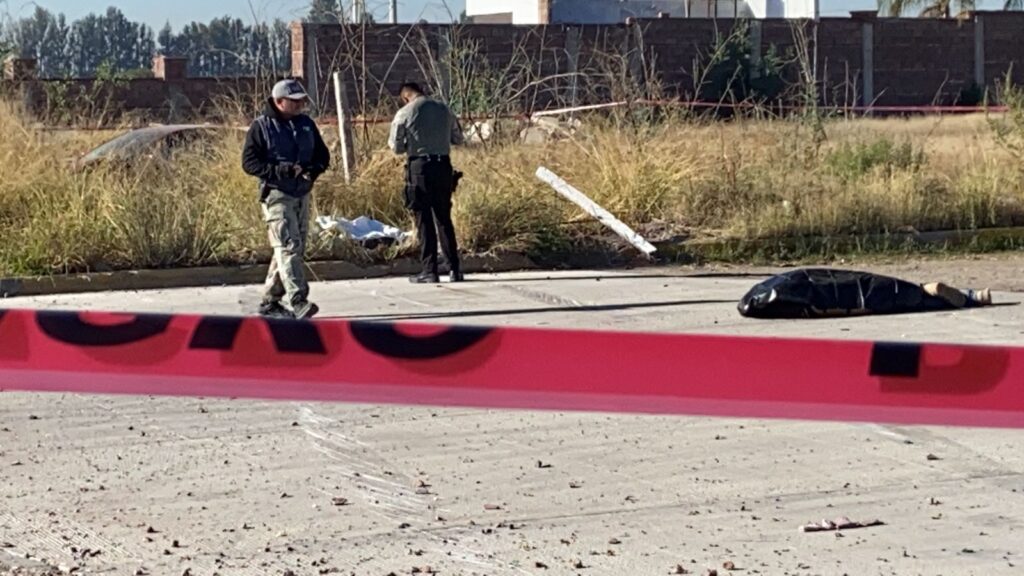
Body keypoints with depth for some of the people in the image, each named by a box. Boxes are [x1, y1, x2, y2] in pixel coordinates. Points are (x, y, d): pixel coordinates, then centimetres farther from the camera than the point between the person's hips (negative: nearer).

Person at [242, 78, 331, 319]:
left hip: (302, 194, 7)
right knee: (288, 246, -17)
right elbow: (249, 162, -9)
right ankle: (297, 300, -25)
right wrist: (280, 170, -21)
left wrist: (314, 169, -7)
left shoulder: (306, 124, 12)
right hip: (276, 194, -7)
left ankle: (270, 302, 20)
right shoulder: (261, 127, -5)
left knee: (295, 249, 10)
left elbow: (323, 155, 17)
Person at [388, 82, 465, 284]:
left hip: (419, 167, -4)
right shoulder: (443, 109, 7)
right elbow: (458, 139, 15)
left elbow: (397, 147, -2)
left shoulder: (405, 113, -5)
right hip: (443, 166, 4)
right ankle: (455, 269, 10)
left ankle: (429, 271, 0)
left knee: (424, 221, 2)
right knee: (444, 219, 12)